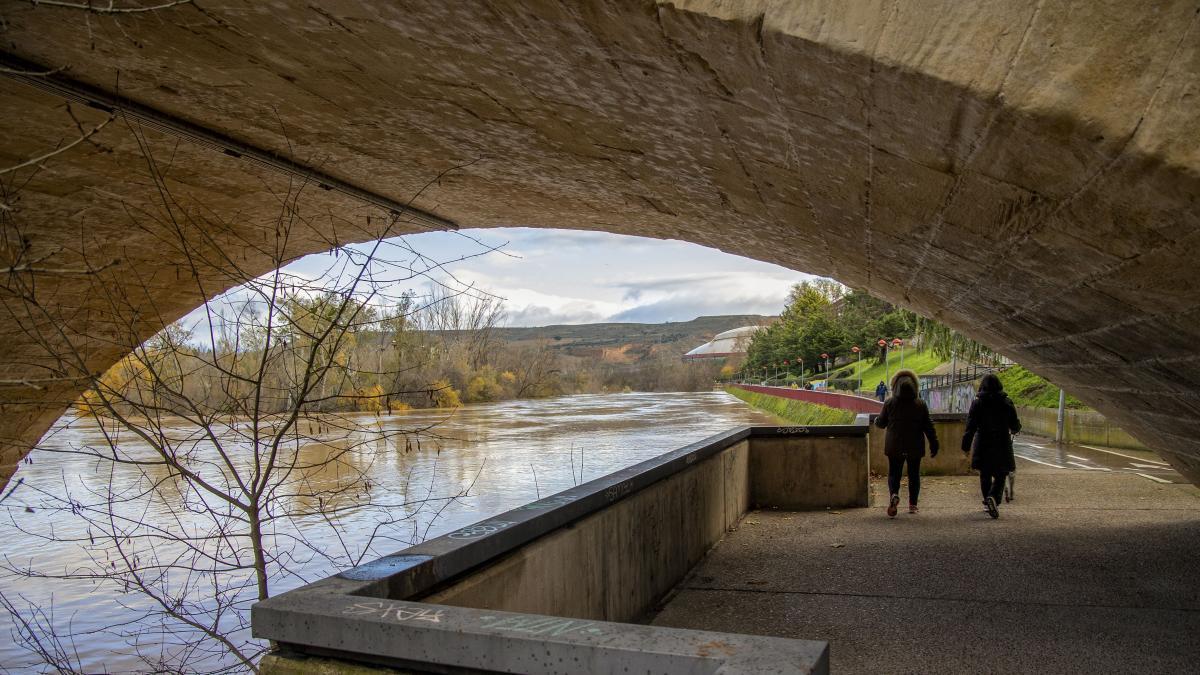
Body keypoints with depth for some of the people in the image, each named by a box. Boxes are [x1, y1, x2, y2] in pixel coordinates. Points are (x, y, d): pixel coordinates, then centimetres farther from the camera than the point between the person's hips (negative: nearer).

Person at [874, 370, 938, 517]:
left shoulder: (889, 403, -6)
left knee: (894, 473, 7)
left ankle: (894, 494, -21)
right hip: (915, 447, 1)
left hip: (894, 447, -1)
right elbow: (928, 426, -1)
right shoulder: (921, 404, -3)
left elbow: (881, 423, 3)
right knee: (914, 475, 14)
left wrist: (876, 420, 26)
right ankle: (912, 504, 16)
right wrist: (934, 444, 6)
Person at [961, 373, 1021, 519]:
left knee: (985, 475, 15)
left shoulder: (977, 403, -5)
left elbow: (971, 426, -8)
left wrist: (966, 446, -4)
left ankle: (987, 502, 22)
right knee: (1000, 475, 4)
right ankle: (993, 497, -21)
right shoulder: (1007, 403, -3)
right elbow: (1015, 426, 3)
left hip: (983, 445, 1)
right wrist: (1015, 429, 28)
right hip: (1002, 445, -1)